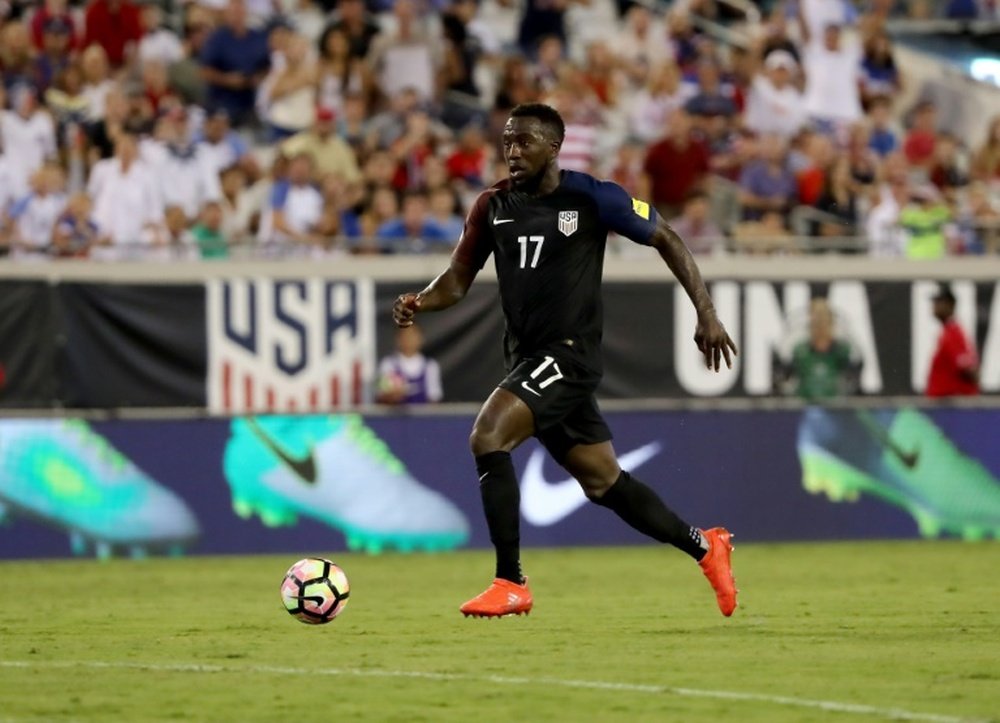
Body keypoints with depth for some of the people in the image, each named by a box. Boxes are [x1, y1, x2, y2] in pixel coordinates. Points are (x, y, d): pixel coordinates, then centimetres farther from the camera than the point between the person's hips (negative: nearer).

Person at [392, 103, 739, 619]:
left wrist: (705, 312, -5)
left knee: (487, 436, -24)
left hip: (568, 354, -6)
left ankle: (510, 585, -18)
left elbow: (666, 240, 0)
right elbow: (459, 279, 10)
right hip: (527, 358, 6)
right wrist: (418, 303, -12)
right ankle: (704, 547, 33)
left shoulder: (590, 198, -9)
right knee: (603, 484, 13)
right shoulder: (492, 205, 6)